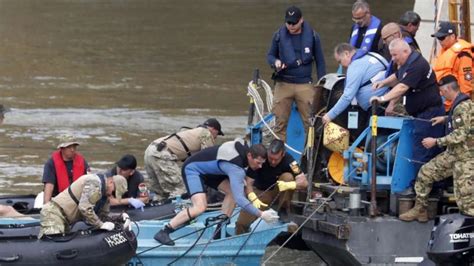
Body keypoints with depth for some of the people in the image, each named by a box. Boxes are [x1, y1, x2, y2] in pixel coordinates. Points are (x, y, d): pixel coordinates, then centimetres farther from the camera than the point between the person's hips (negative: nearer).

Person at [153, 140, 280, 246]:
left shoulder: (243, 147, -8)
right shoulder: (237, 169, -33)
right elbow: (239, 199, -39)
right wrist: (261, 214, -38)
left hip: (207, 169, 10)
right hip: (192, 169, -10)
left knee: (232, 190, -1)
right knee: (200, 207, -27)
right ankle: (163, 232, -23)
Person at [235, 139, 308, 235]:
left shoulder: (288, 160, -24)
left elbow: (304, 182, -28)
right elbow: (248, 183, -23)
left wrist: (289, 185, -48)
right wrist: (254, 199, -41)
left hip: (278, 191, 0)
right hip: (260, 191, 0)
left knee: (288, 176, -31)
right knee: (242, 223, -16)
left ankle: (283, 212, -16)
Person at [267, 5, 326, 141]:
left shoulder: (312, 36, 1)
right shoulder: (279, 35, 3)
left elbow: (320, 62, 8)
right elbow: (270, 55, 14)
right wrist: (275, 62, -10)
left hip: (305, 85, -1)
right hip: (283, 84, 1)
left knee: (310, 121, -3)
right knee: (280, 122, 0)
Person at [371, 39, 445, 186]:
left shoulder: (417, 65, -22)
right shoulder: (406, 63, 13)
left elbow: (403, 87, -30)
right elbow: (397, 77, 30)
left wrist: (383, 98, -36)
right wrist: (383, 82, 11)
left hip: (428, 112, -11)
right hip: (421, 113, 11)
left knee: (421, 152, -10)